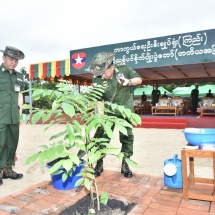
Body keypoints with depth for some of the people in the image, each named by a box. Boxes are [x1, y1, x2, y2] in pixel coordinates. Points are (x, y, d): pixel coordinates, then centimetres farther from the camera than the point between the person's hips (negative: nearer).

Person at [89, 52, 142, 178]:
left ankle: (125, 165, 21)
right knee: (102, 136, 1)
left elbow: (139, 79, -4)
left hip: (126, 109, 1)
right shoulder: (97, 79, -16)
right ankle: (99, 164, 18)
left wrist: (129, 81, -25)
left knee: (126, 136, 6)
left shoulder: (123, 68, -15)